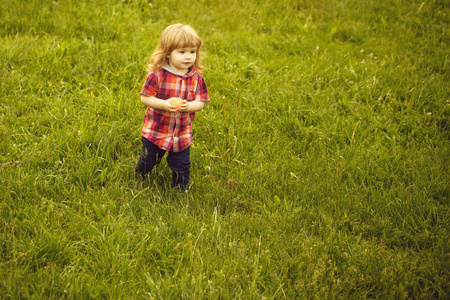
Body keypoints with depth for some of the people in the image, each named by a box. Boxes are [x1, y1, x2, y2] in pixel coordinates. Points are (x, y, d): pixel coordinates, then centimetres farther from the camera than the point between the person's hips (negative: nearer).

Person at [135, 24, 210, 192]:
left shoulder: (196, 78, -8)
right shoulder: (157, 74, -18)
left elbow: (200, 103, -4)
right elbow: (145, 98, -15)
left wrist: (188, 106, -26)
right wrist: (164, 104, -29)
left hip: (182, 135, 2)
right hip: (155, 132, -2)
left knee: (181, 166, 14)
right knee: (148, 161, 17)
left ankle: (181, 190, 39)